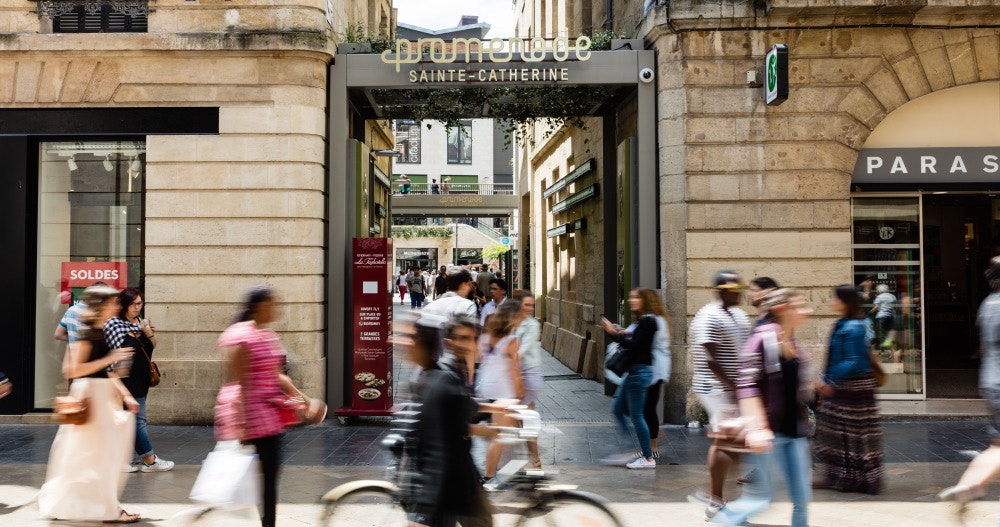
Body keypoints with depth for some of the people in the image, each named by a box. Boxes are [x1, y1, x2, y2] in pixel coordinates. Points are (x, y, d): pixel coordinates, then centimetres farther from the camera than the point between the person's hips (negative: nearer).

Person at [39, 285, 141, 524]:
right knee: (100, 456, -3)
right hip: (90, 394, -9)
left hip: (103, 396, 9)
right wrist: (110, 358, -21)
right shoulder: (86, 333, -14)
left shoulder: (100, 332, 13)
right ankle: (110, 510, 4)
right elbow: (75, 370, -21)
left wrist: (125, 396, 14)